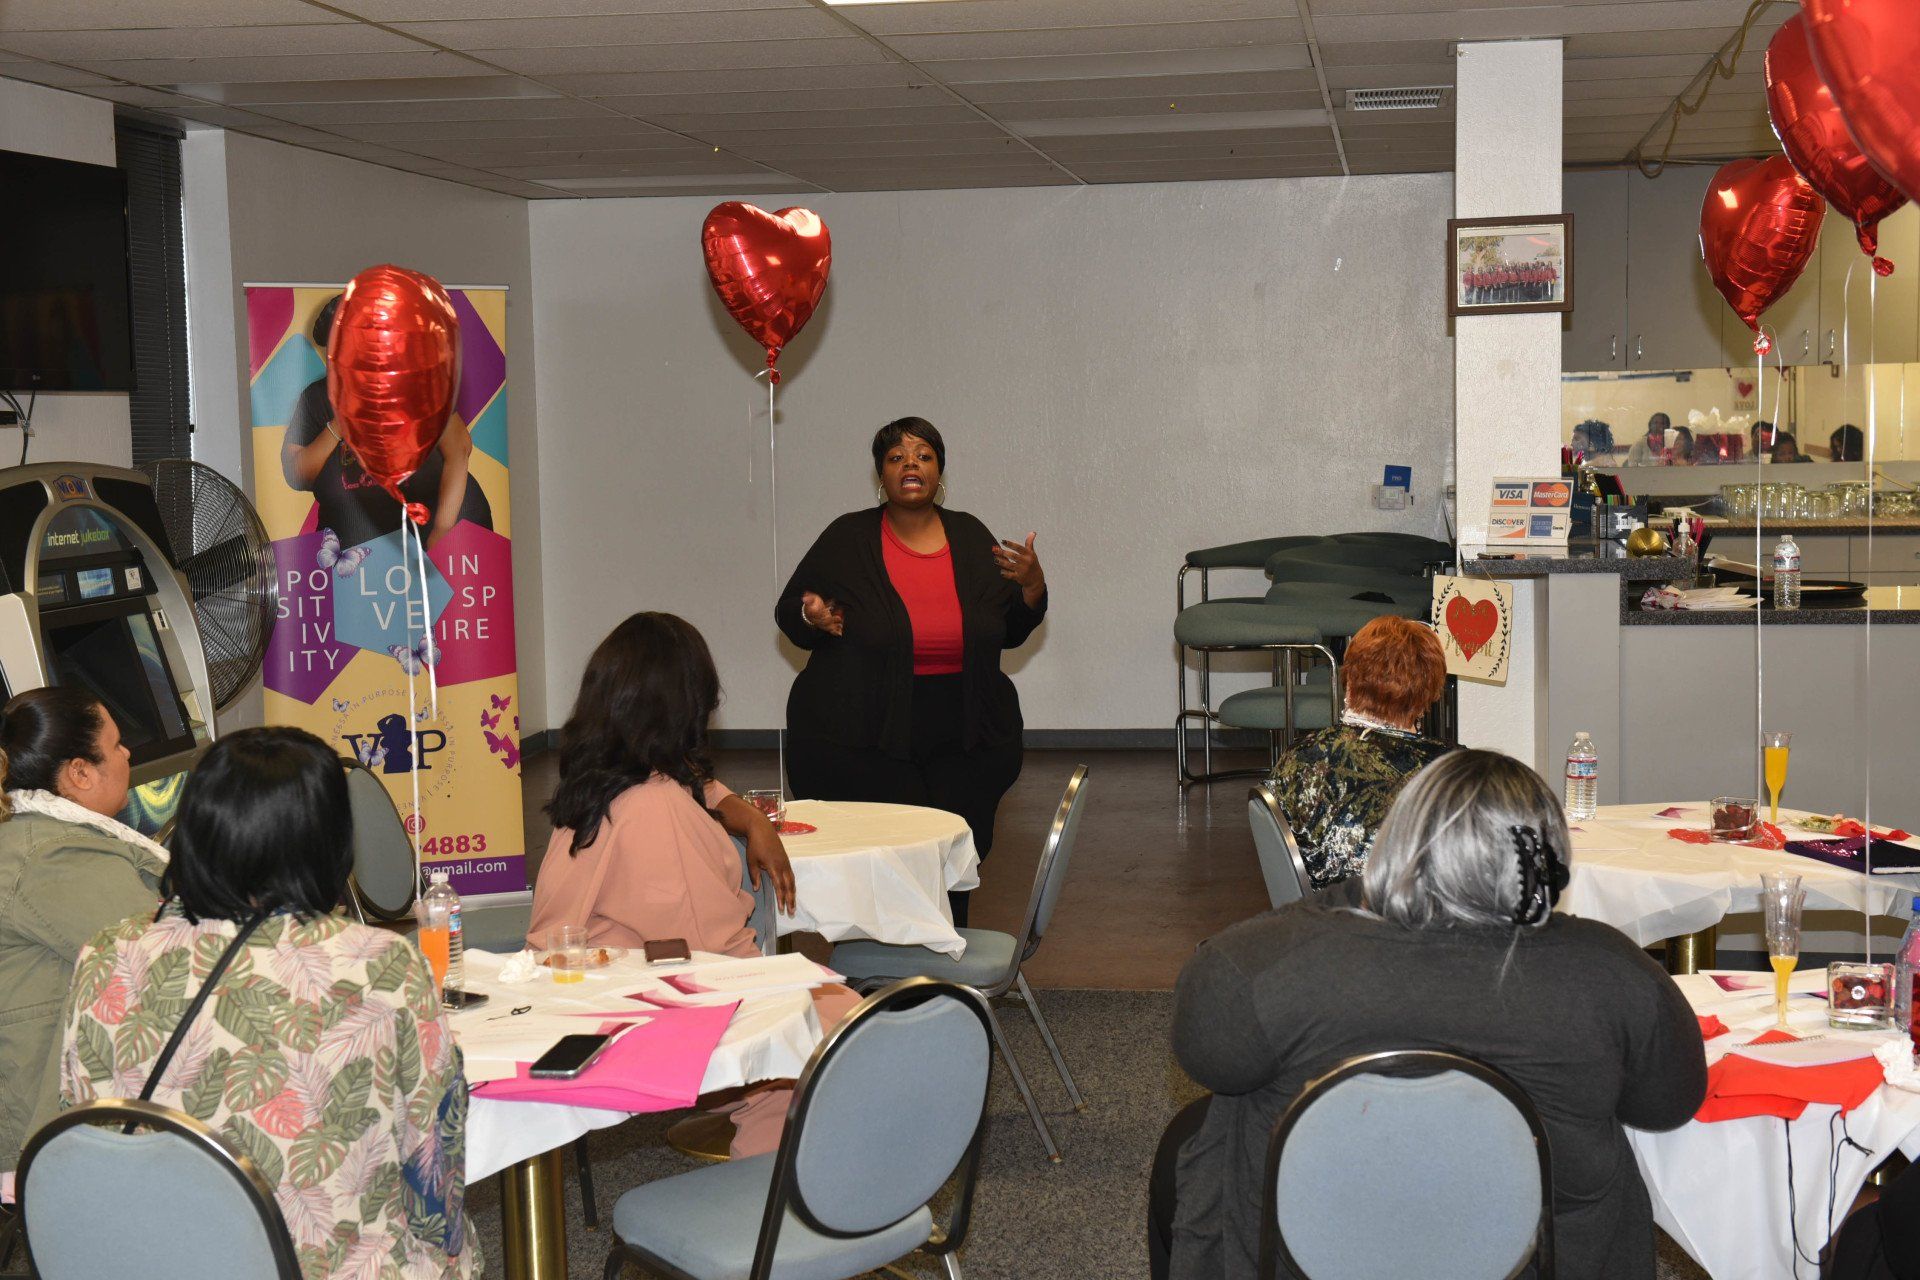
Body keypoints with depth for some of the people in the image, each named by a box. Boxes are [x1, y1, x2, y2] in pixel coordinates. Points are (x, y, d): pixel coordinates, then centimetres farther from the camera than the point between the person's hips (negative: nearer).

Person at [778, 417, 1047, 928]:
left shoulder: (971, 537, 9)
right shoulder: (847, 539, 0)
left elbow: (1010, 633, 14)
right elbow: (788, 612, 8)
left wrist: (1032, 585, -5)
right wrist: (814, 619, -13)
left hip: (963, 739, 3)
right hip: (863, 740, -3)